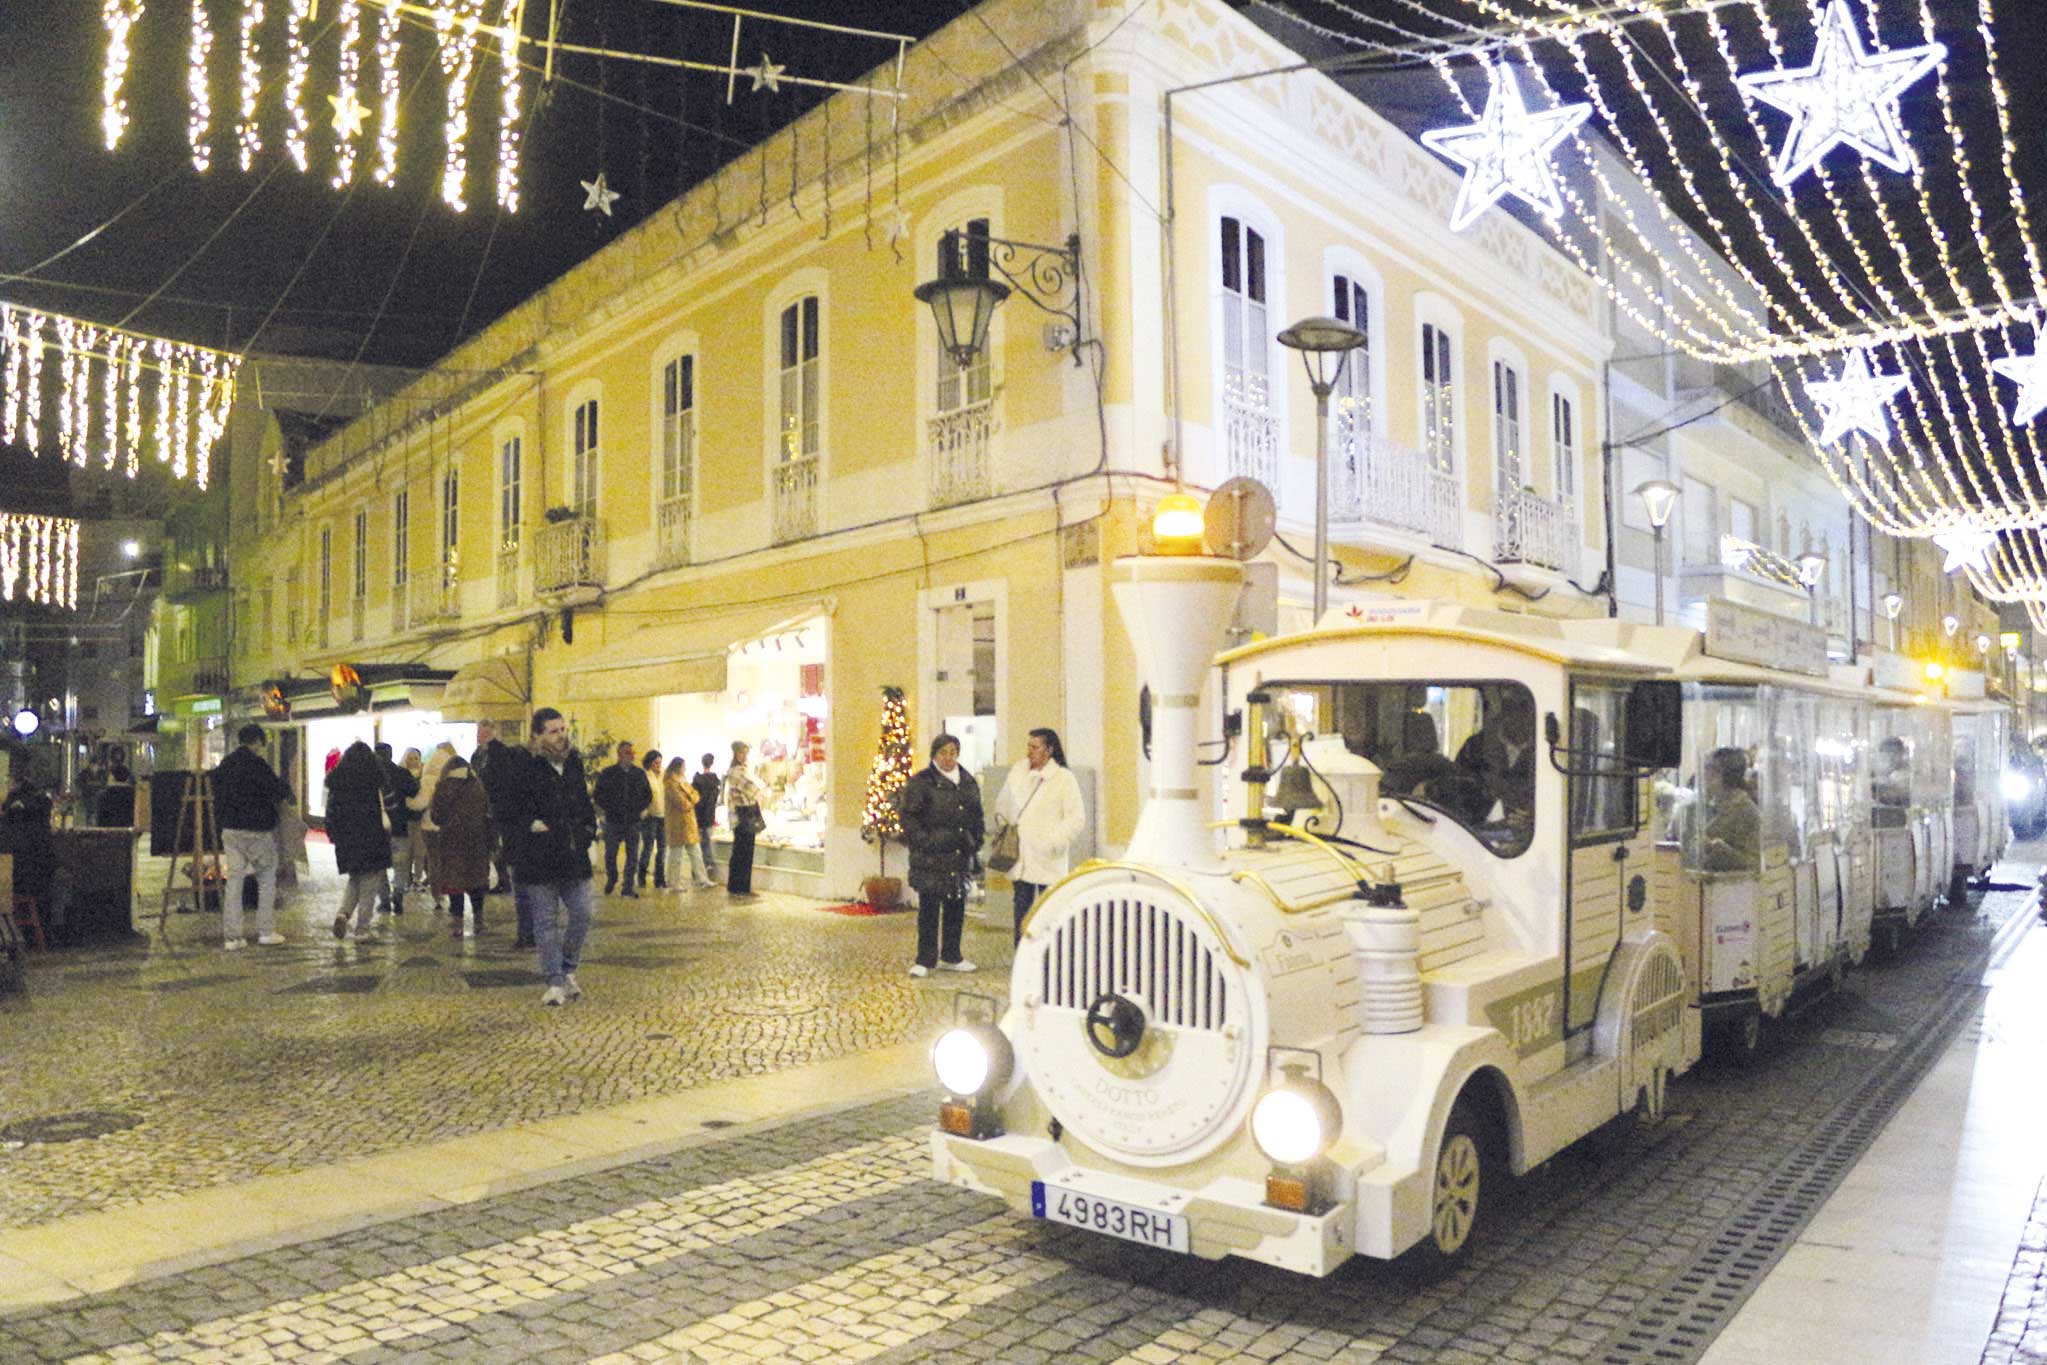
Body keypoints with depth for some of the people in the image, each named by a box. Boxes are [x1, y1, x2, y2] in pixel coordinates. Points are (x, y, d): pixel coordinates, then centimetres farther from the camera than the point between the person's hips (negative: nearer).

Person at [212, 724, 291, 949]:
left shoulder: (223, 766, 9)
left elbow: (217, 799, 15)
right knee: (267, 880, 7)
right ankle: (266, 931, 7)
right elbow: (277, 792, -14)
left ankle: (231, 936, 6)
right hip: (257, 830, -6)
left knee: (233, 880, 7)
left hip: (230, 830, 6)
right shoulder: (256, 764, -14)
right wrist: (285, 791, 6)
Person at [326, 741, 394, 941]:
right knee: (369, 882, 4)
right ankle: (361, 929, 2)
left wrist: (334, 836, 13)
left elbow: (331, 811, 7)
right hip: (372, 836, -4)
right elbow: (388, 806, -6)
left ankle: (342, 913, -5)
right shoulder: (376, 776, -3)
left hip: (346, 838, 4)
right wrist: (389, 834, 3)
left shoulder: (336, 779, 7)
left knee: (354, 879, 19)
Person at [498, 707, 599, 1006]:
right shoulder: (524, 767, -8)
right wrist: (531, 826, -16)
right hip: (538, 859, -5)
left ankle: (568, 971, 24)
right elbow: (507, 813, -5)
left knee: (582, 916, 5)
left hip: (574, 856, 5)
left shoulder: (573, 763, 10)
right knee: (545, 922, 2)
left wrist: (588, 827, 13)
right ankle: (555, 982, 9)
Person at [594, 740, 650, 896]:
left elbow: (648, 795, 14)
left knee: (632, 856, 1)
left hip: (633, 821, 2)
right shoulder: (608, 773, 0)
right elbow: (599, 795, 2)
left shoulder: (639, 774, 7)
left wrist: (638, 809, 2)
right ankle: (611, 880, 30)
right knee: (610, 854, 5)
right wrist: (608, 809, -6)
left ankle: (628, 887, 8)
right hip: (613, 821, -2)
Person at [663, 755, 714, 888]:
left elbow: (695, 798, 11)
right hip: (678, 824, -9)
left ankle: (701, 880, 9)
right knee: (677, 855, -1)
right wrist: (690, 804, 2)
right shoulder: (670, 784, -12)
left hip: (689, 822, 9)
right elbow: (682, 804, -17)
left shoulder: (683, 782, 17)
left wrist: (686, 786, -4)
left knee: (696, 853, 7)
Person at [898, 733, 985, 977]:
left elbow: (977, 817, 21)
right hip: (931, 858, -6)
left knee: (956, 907, 11)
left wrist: (975, 844, 13)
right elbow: (909, 817, -7)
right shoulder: (920, 783, -5)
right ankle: (925, 960, 6)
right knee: (929, 909, -2)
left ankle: (950, 956, 24)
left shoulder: (969, 782, 13)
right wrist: (923, 843, -15)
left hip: (960, 856, 6)